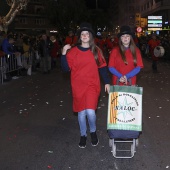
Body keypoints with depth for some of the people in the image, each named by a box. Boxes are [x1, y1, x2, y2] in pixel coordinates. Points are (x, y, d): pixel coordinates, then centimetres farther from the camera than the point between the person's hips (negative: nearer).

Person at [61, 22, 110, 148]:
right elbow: (66, 68, -4)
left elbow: (102, 67, 7)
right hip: (78, 87, 1)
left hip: (92, 86, -1)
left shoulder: (96, 51, 3)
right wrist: (64, 54, -15)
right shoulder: (73, 51, 1)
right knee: (81, 113, 9)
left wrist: (107, 82, 4)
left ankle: (93, 131, 16)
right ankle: (83, 135, 31)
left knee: (90, 111, -14)